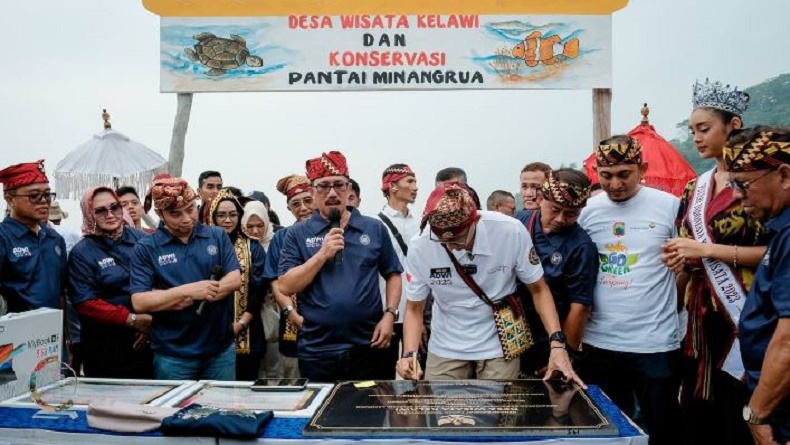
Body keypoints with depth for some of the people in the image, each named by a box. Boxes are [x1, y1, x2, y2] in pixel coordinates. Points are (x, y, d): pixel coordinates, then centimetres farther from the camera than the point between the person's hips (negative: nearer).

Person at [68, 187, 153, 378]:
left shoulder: (140, 238, 3)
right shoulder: (81, 253, -5)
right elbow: (85, 303, -11)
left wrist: (151, 320, -9)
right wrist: (132, 319, -17)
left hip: (148, 338, 3)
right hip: (106, 348, -3)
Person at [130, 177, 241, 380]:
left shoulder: (218, 236, 2)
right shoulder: (146, 248, -4)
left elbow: (235, 280, -7)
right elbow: (139, 302, -10)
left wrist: (188, 300, -15)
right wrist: (188, 290, -20)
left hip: (221, 349, 2)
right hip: (173, 354, -2)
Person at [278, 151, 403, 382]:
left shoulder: (375, 228, 3)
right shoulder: (297, 234, 0)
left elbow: (393, 275, 9)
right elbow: (286, 287, -7)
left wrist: (390, 315, -4)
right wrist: (322, 254, -16)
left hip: (368, 347, 1)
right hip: (317, 351, 0)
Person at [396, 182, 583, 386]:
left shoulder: (511, 232, -22)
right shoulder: (419, 247, -18)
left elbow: (538, 289, -7)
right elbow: (414, 308, -4)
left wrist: (557, 342, -18)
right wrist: (409, 354, -20)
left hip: (498, 345, -1)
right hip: (446, 347, 1)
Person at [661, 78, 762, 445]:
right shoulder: (695, 189, 12)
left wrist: (707, 250, -17)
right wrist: (679, 261, -1)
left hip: (744, 315, -6)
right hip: (702, 316, 6)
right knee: (699, 414, 11)